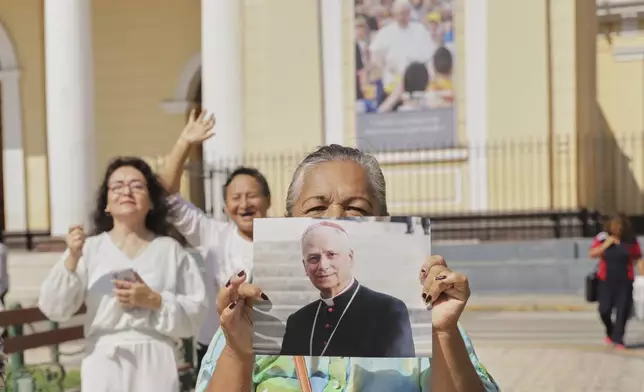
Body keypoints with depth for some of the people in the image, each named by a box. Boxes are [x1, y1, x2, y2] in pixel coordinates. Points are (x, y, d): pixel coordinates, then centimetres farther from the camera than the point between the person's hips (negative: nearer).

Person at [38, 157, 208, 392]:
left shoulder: (171, 250, 7)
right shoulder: (89, 249, 5)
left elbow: (196, 313, 2)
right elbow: (54, 310, -1)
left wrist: (154, 301, -12)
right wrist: (71, 260, -13)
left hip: (156, 363, 1)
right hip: (104, 365, -1)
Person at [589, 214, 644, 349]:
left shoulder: (630, 240, -1)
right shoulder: (602, 238, -2)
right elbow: (592, 254, -6)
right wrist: (606, 244, -15)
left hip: (625, 281, 0)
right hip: (606, 281, 0)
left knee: (623, 311, -4)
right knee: (604, 310, -1)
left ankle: (618, 339, 7)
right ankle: (610, 332, 28)